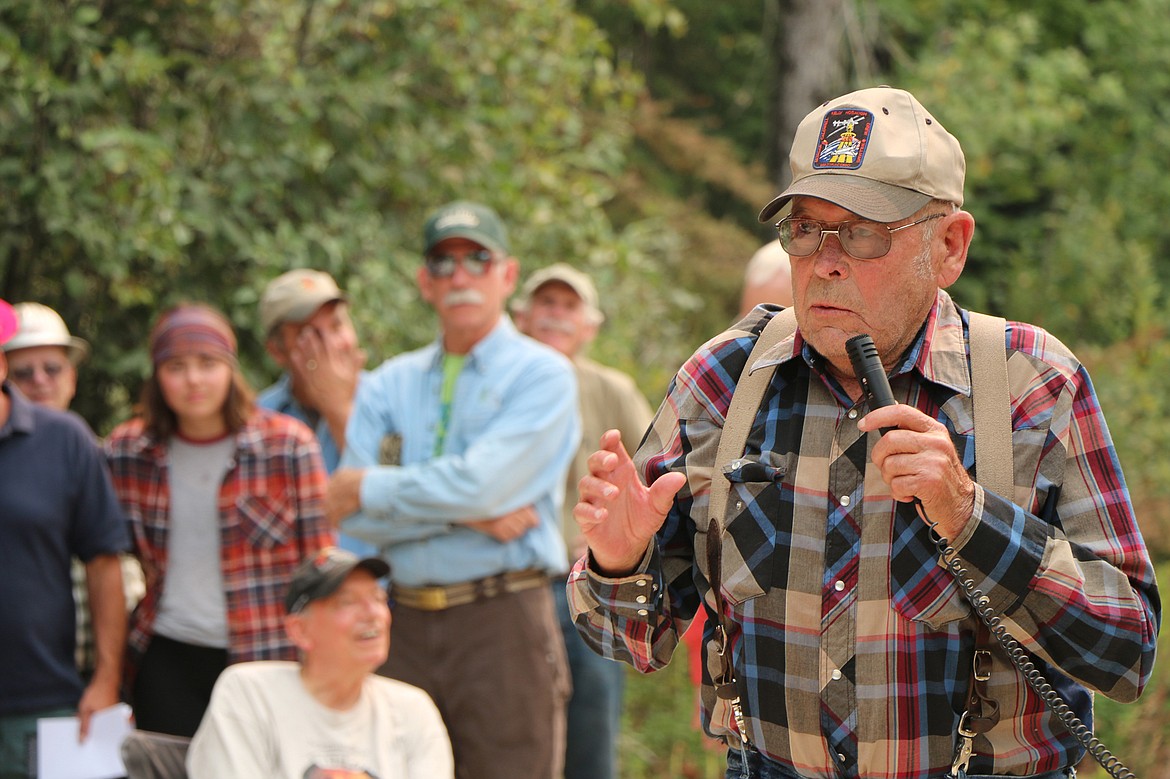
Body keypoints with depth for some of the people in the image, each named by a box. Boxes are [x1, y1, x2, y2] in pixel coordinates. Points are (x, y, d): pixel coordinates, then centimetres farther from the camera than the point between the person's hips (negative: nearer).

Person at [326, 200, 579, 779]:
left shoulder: (541, 375, 1)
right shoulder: (389, 385, 15)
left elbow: (481, 484, -14)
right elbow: (351, 513, 2)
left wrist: (374, 488, -1)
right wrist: (466, 515, -9)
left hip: (503, 622, -4)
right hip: (406, 623, 4)